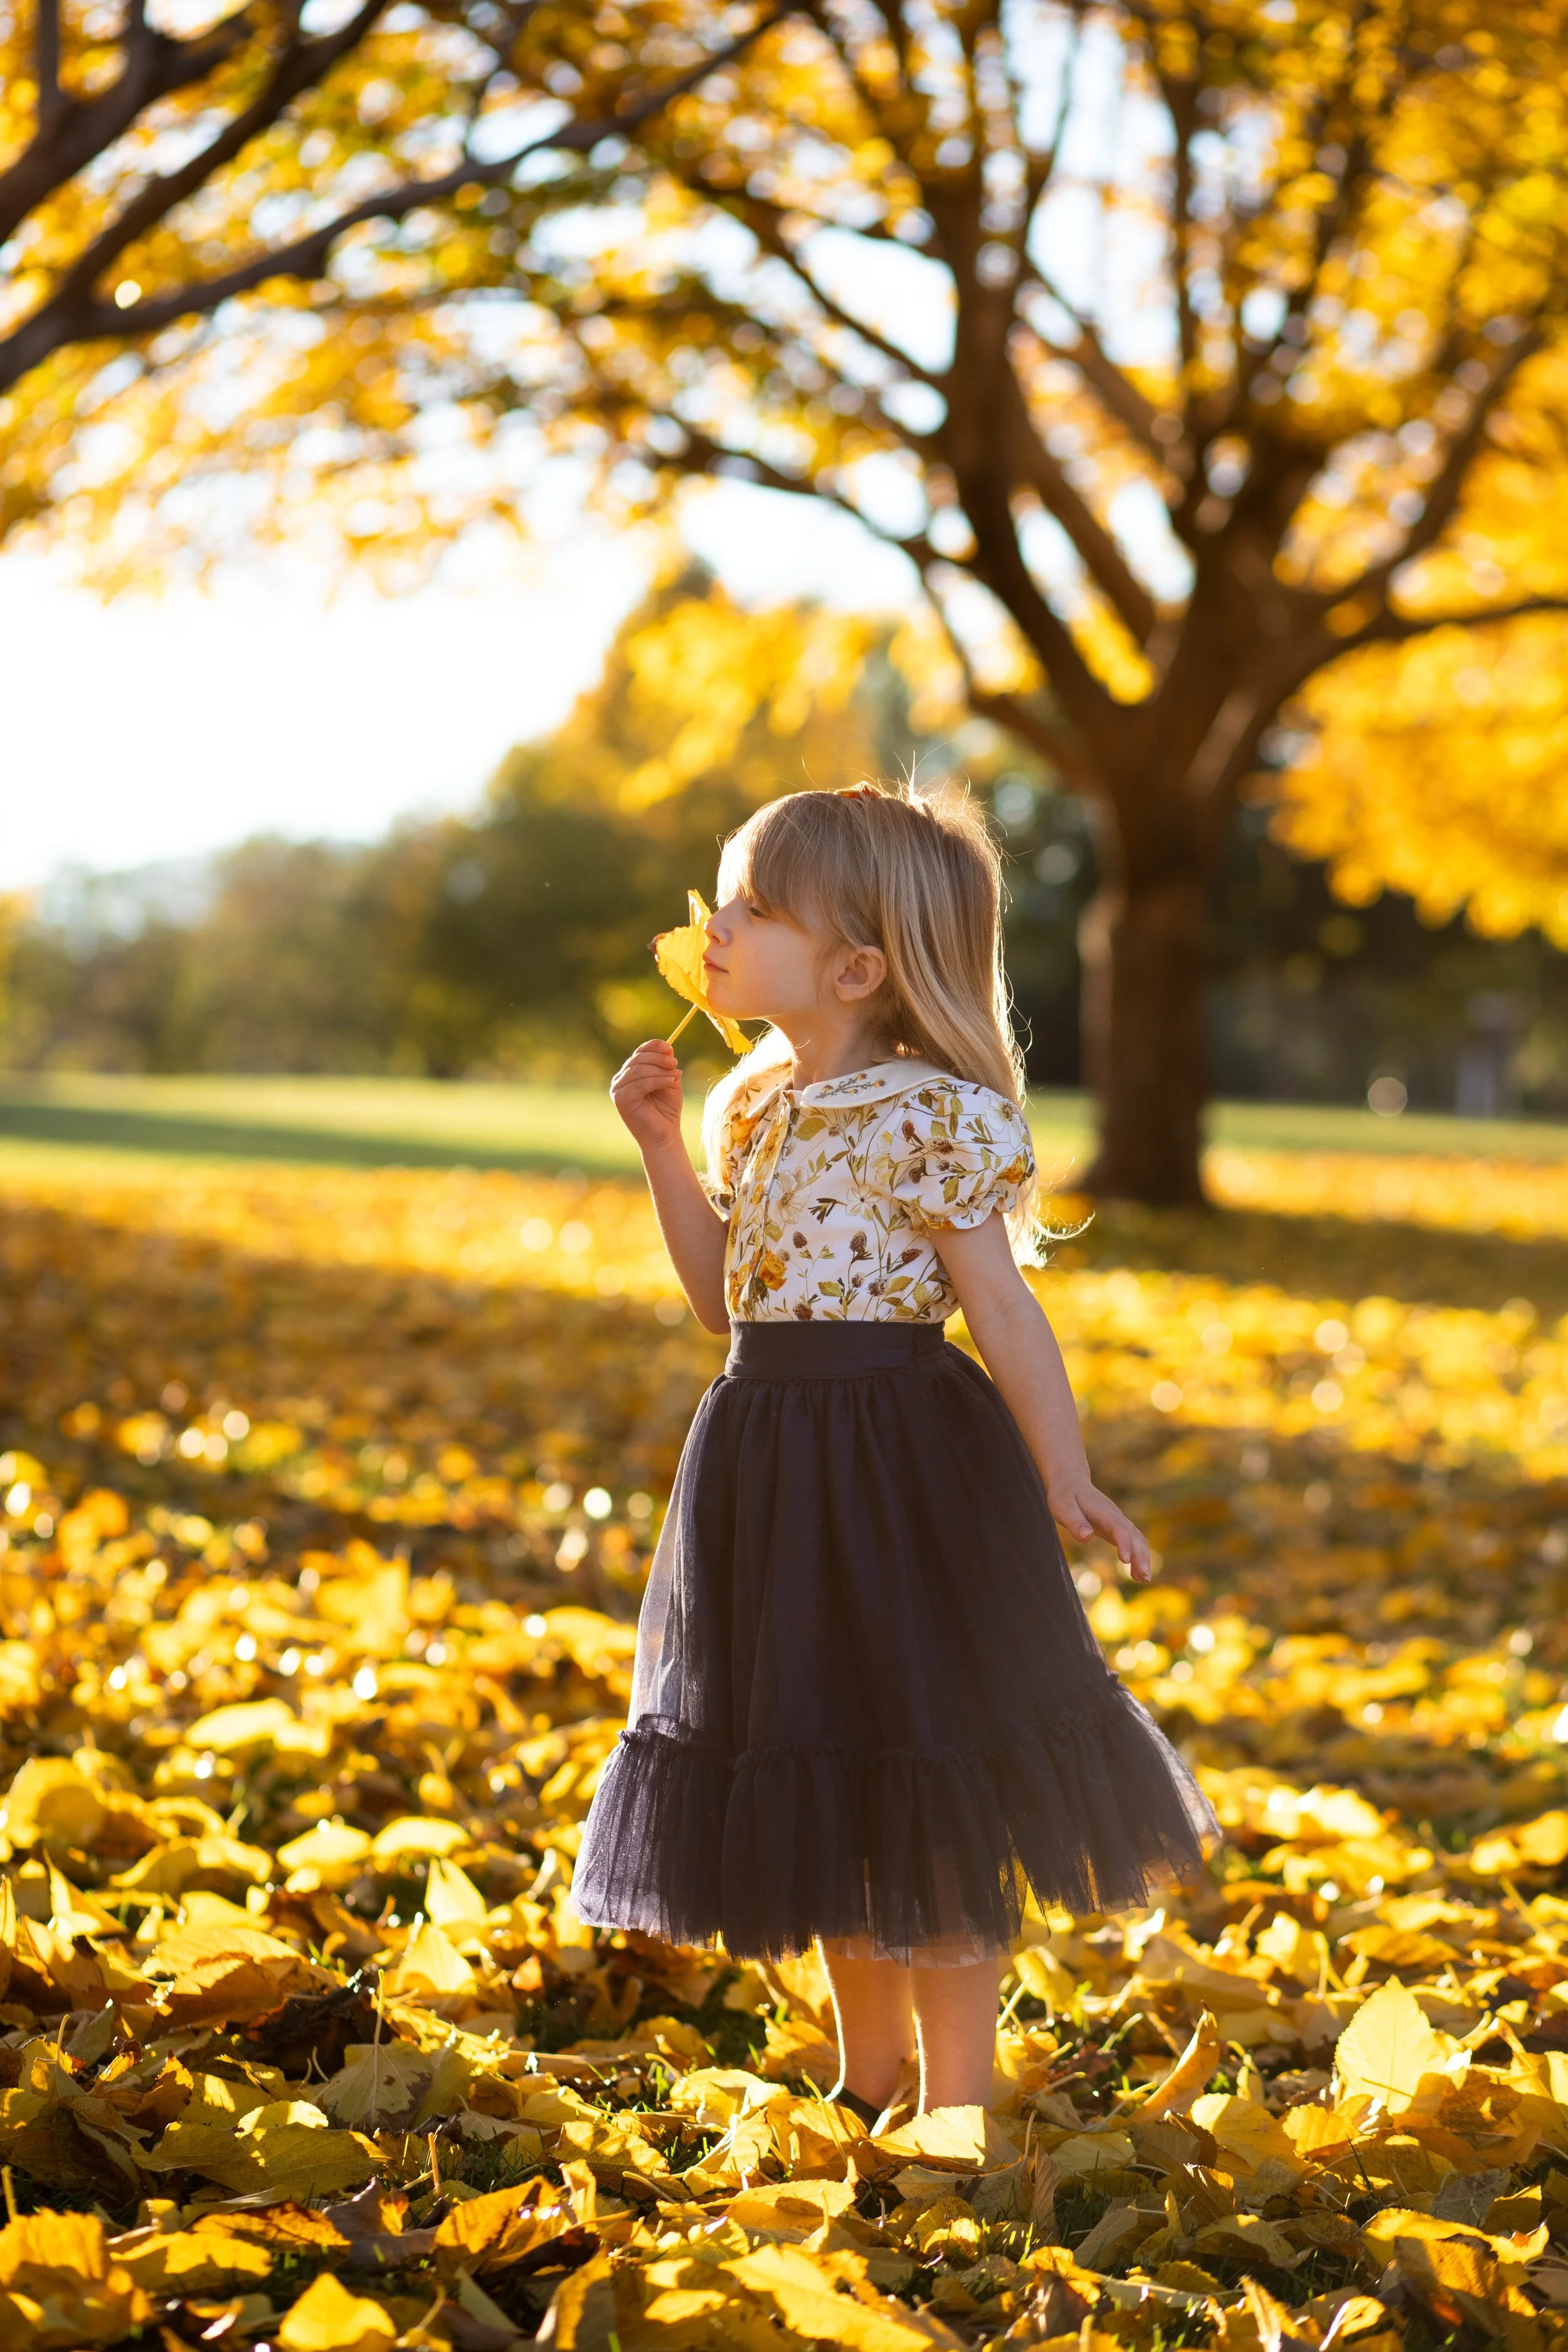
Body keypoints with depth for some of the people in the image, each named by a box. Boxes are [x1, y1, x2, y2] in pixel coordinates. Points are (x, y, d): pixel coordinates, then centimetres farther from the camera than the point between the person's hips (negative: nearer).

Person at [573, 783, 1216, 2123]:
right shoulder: (757, 1107, 10)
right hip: (773, 1460, 8)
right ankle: (870, 2076, 32)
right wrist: (665, 1148, 8)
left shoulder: (930, 1118, -13)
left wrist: (1066, 1480, -16)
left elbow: (1003, 1310, -11)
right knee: (826, 1782, 17)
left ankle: (955, 2098, 13)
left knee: (931, 1801, 1)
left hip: (903, 1468, -8)